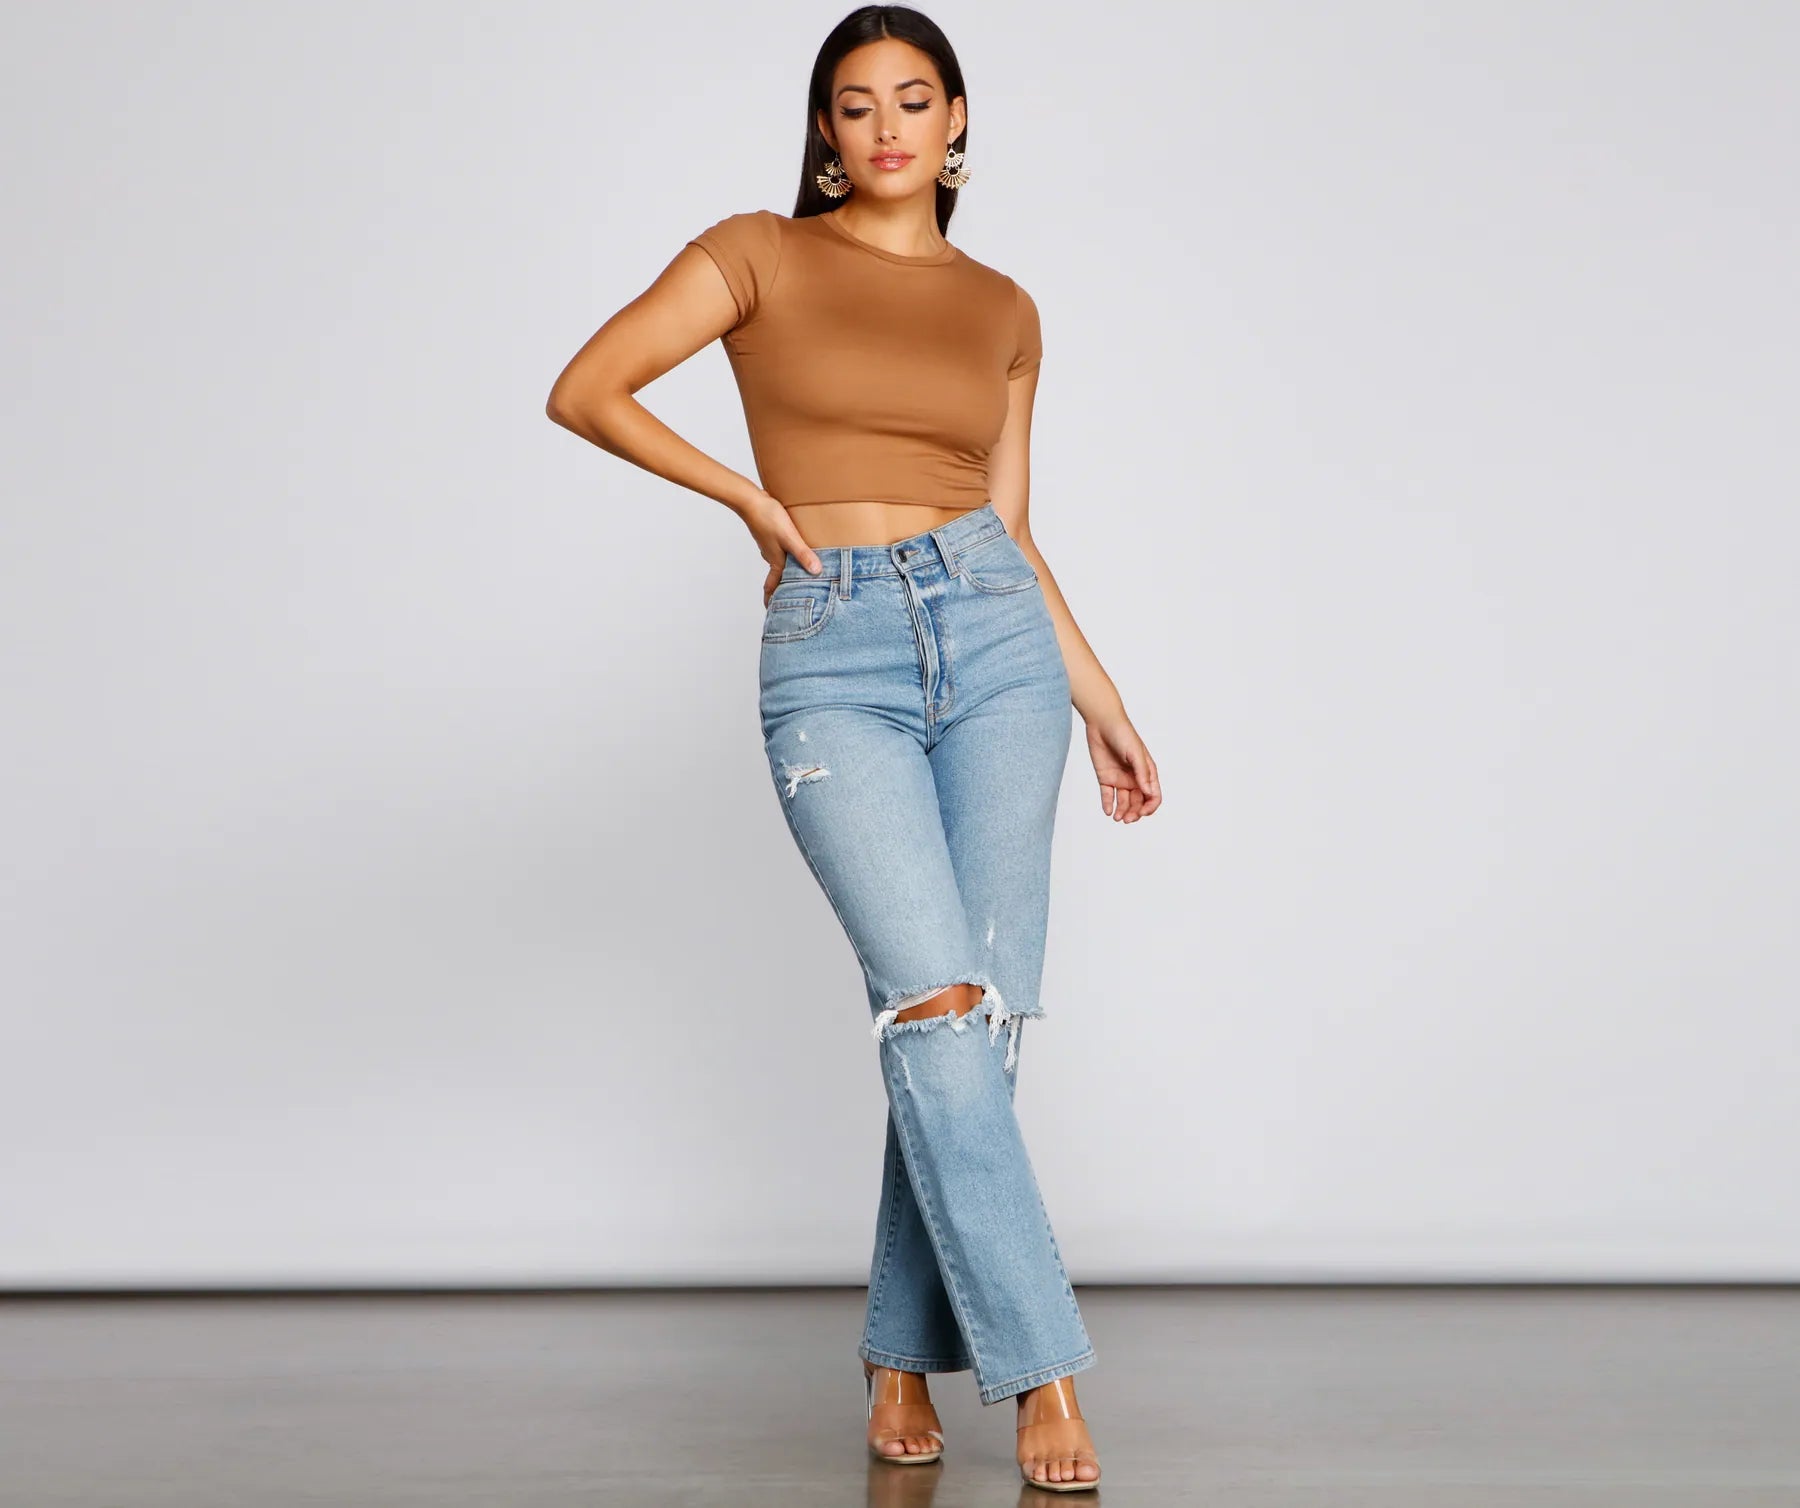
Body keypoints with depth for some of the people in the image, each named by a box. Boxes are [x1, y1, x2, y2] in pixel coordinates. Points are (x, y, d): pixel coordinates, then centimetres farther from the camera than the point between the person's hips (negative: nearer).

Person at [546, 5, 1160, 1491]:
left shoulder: (1002, 308, 15)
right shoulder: (759, 255, 6)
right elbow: (583, 391, 1)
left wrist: (1103, 700, 16)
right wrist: (746, 493, -1)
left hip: (993, 637, 3)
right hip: (831, 658, -3)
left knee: (981, 1015, 0)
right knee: (942, 1004, -15)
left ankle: (904, 1352, 15)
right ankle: (1040, 1367, -9)